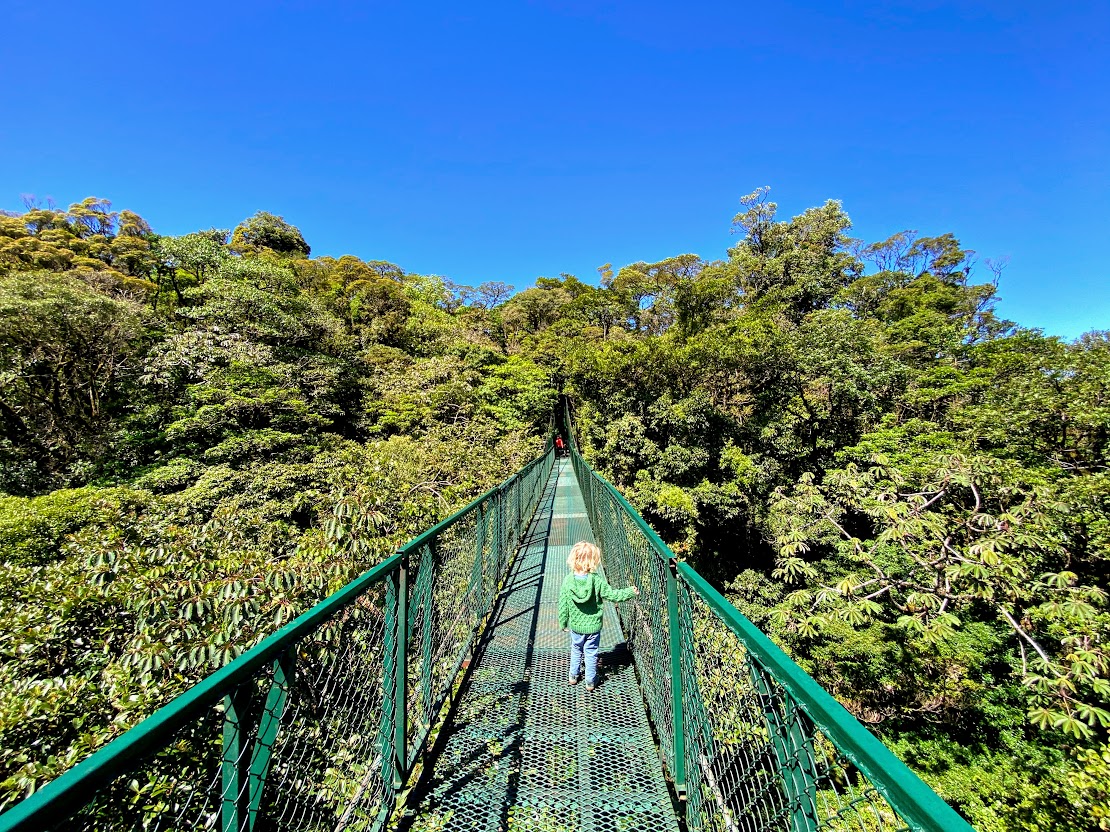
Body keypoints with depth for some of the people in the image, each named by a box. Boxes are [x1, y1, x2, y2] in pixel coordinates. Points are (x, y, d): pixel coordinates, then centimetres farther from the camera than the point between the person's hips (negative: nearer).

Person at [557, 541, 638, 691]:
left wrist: (563, 622, 6)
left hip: (575, 625, 2)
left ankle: (573, 676, 40)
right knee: (591, 652, 18)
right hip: (593, 626, -2)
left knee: (576, 649, 25)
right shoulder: (597, 580, -23)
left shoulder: (568, 581, -17)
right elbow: (612, 595, -14)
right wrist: (631, 592, -1)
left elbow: (563, 605, -9)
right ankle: (590, 682, 33)